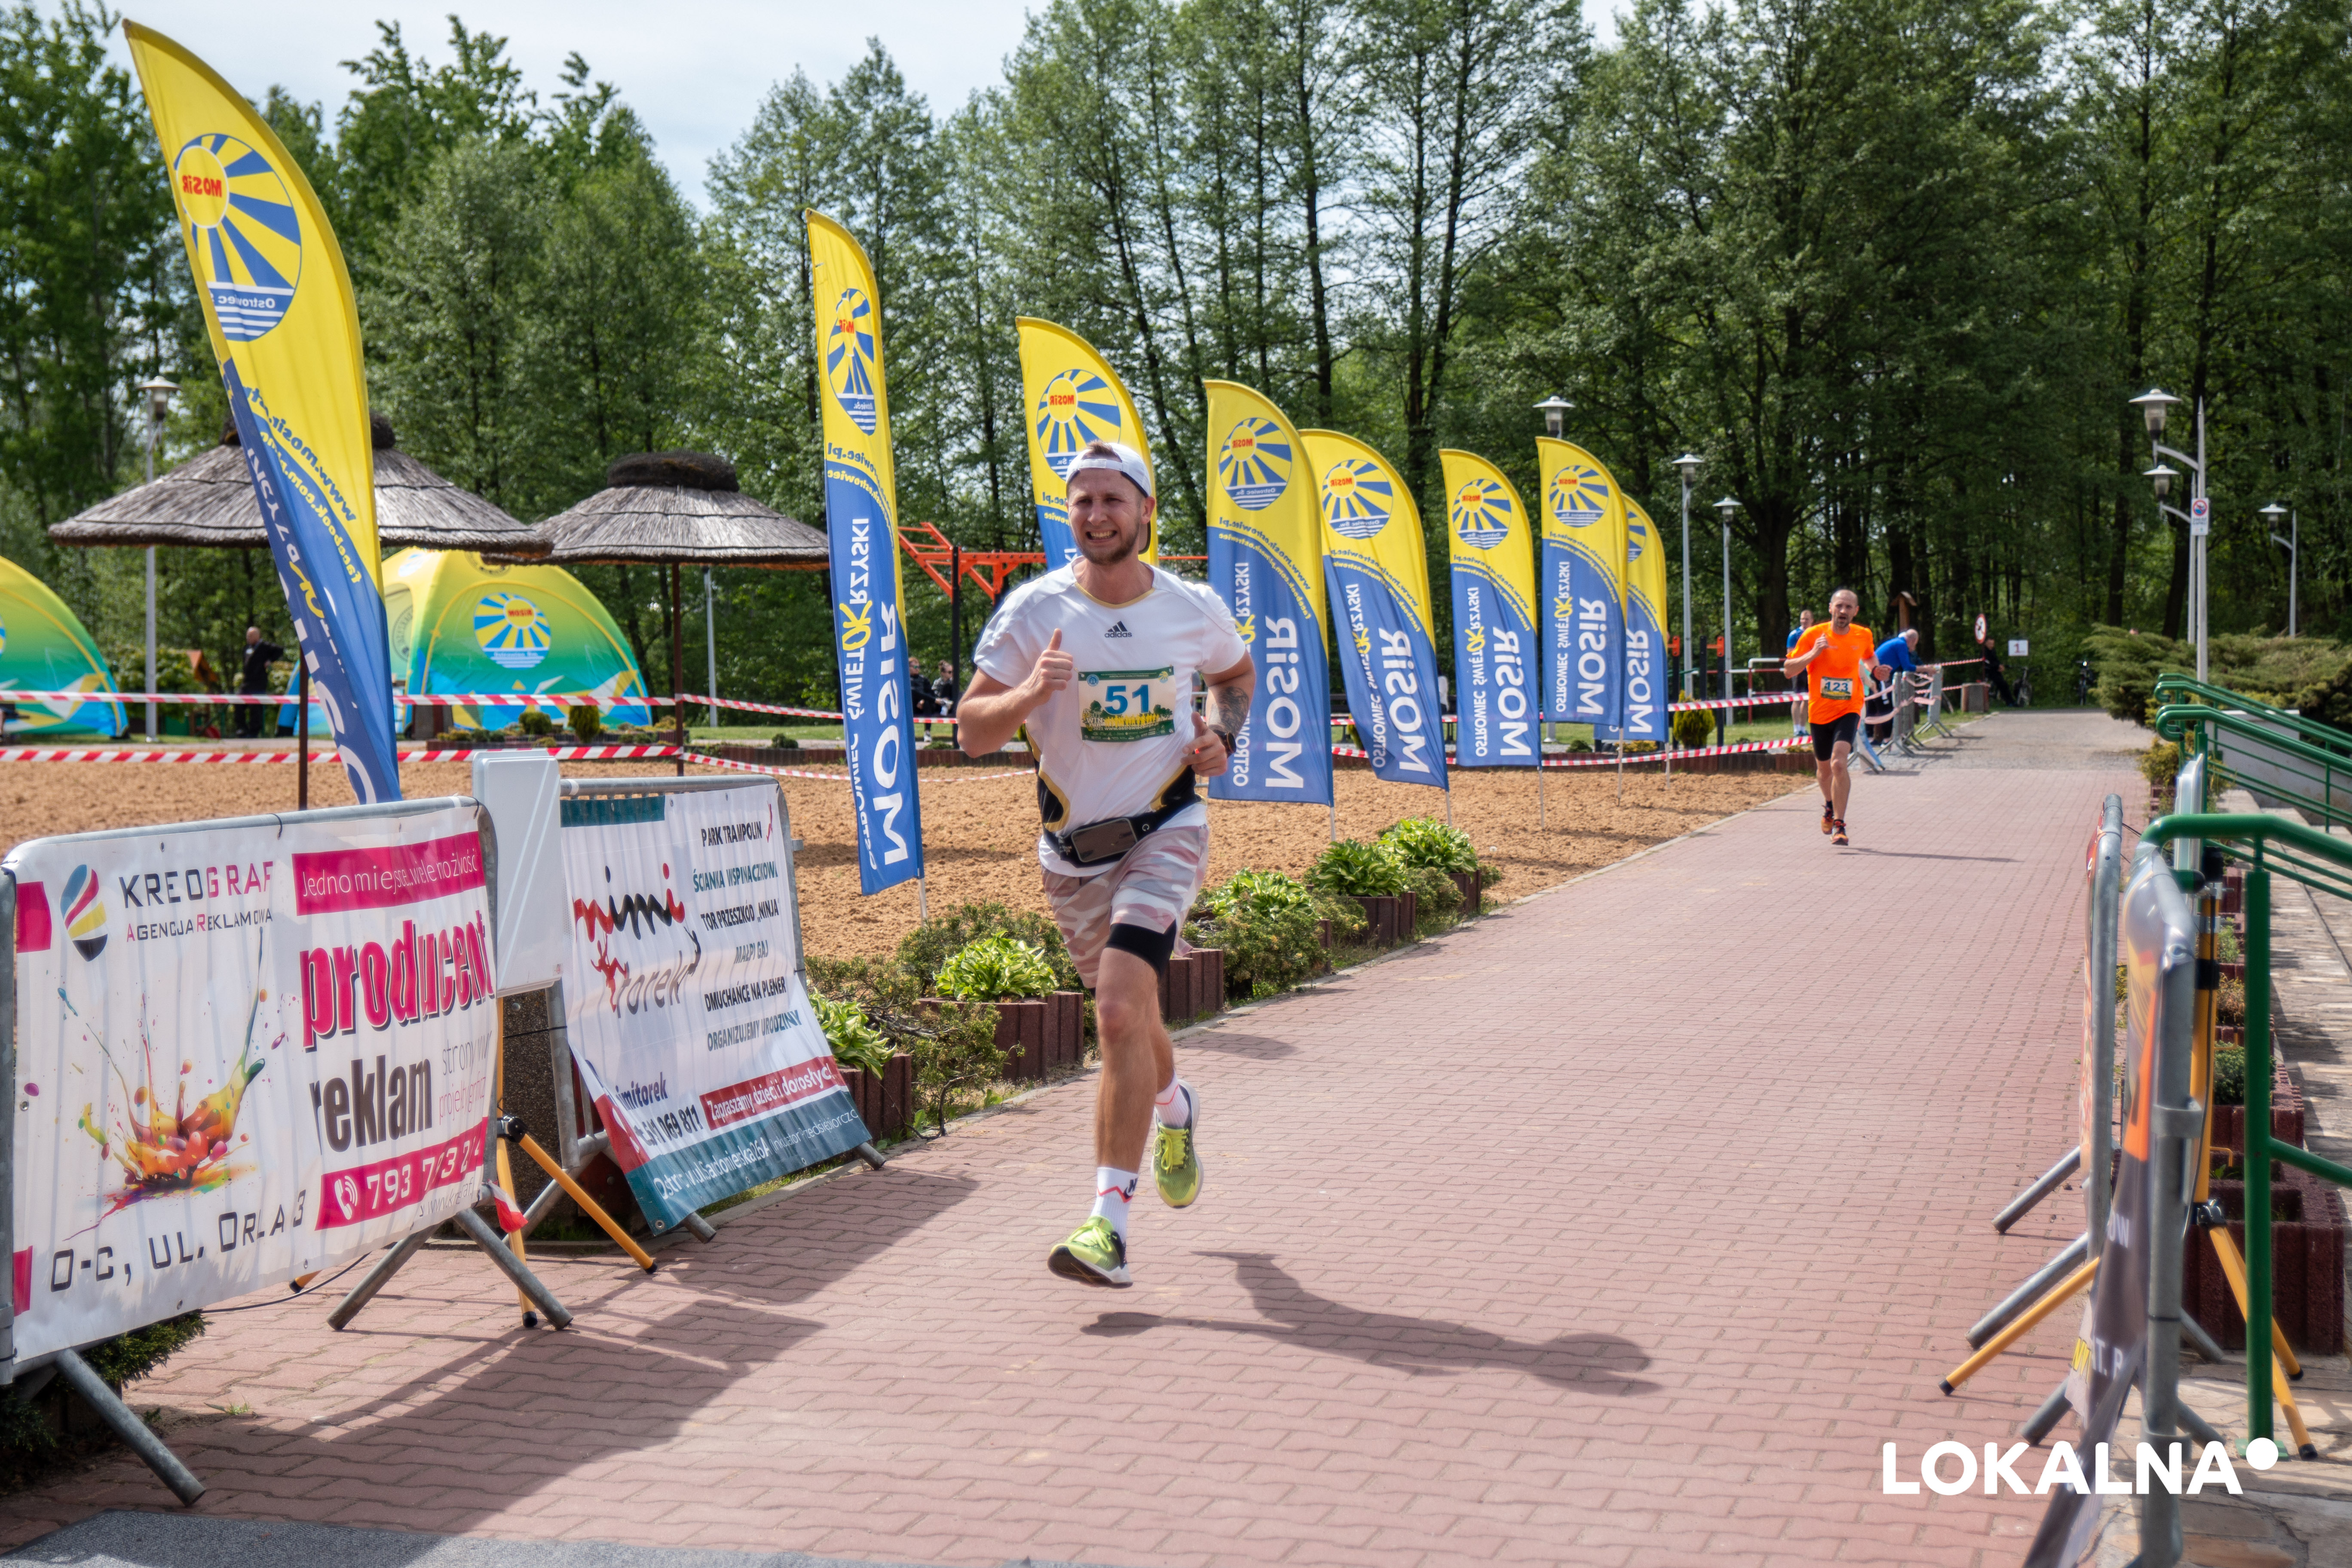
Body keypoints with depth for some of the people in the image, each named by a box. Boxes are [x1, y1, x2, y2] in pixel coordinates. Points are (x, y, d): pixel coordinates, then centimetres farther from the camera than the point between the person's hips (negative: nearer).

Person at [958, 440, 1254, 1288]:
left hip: (1164, 832, -2)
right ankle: (1173, 1106, 53)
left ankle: (1109, 1219, -16)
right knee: (1128, 1019, 17)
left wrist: (1222, 734, -1)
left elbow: (1237, 674, 19)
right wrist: (1028, 694, -28)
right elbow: (973, 731, -8)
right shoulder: (1035, 608, -7)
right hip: (1073, 846, 2)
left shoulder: (1195, 609, -3)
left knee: (1120, 1012, -20)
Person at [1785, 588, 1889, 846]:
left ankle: (1839, 824, -15)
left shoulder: (1864, 636, 0)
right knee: (1824, 768, 17)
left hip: (1848, 710, -1)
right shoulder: (1814, 636, -7)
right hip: (1820, 711, 1)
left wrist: (1876, 669, 2)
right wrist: (1813, 654, -22)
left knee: (1839, 762, -22)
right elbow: (1789, 670, -7)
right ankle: (1830, 805, 50)